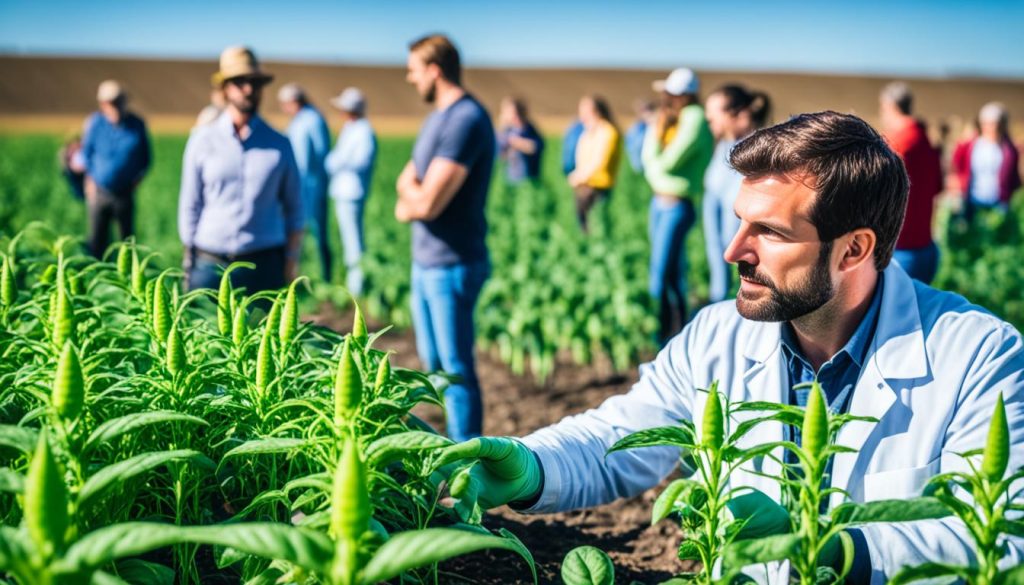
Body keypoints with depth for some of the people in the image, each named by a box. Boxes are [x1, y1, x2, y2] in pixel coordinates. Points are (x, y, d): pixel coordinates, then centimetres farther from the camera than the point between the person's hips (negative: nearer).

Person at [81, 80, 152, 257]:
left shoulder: (137, 124, -4)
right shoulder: (95, 122, -5)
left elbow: (146, 157, 8)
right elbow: (86, 153, 7)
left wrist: (137, 178, -1)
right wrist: (90, 180, 1)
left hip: (125, 194, 0)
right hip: (99, 192, 0)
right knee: (97, 240, 5)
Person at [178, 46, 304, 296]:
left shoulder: (279, 145, 7)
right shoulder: (203, 140, 5)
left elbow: (294, 211, 11)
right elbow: (189, 206, 7)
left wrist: (291, 263, 4)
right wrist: (189, 261, 3)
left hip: (264, 266, 0)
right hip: (209, 265, 0)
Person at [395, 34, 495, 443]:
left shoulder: (466, 120, -18)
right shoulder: (439, 116, 13)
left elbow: (427, 202, -23)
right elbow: (407, 185, 11)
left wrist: (411, 192, -2)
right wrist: (416, 195, -11)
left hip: (452, 266, -10)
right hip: (425, 261, 10)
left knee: (456, 368, -3)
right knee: (432, 364, 16)